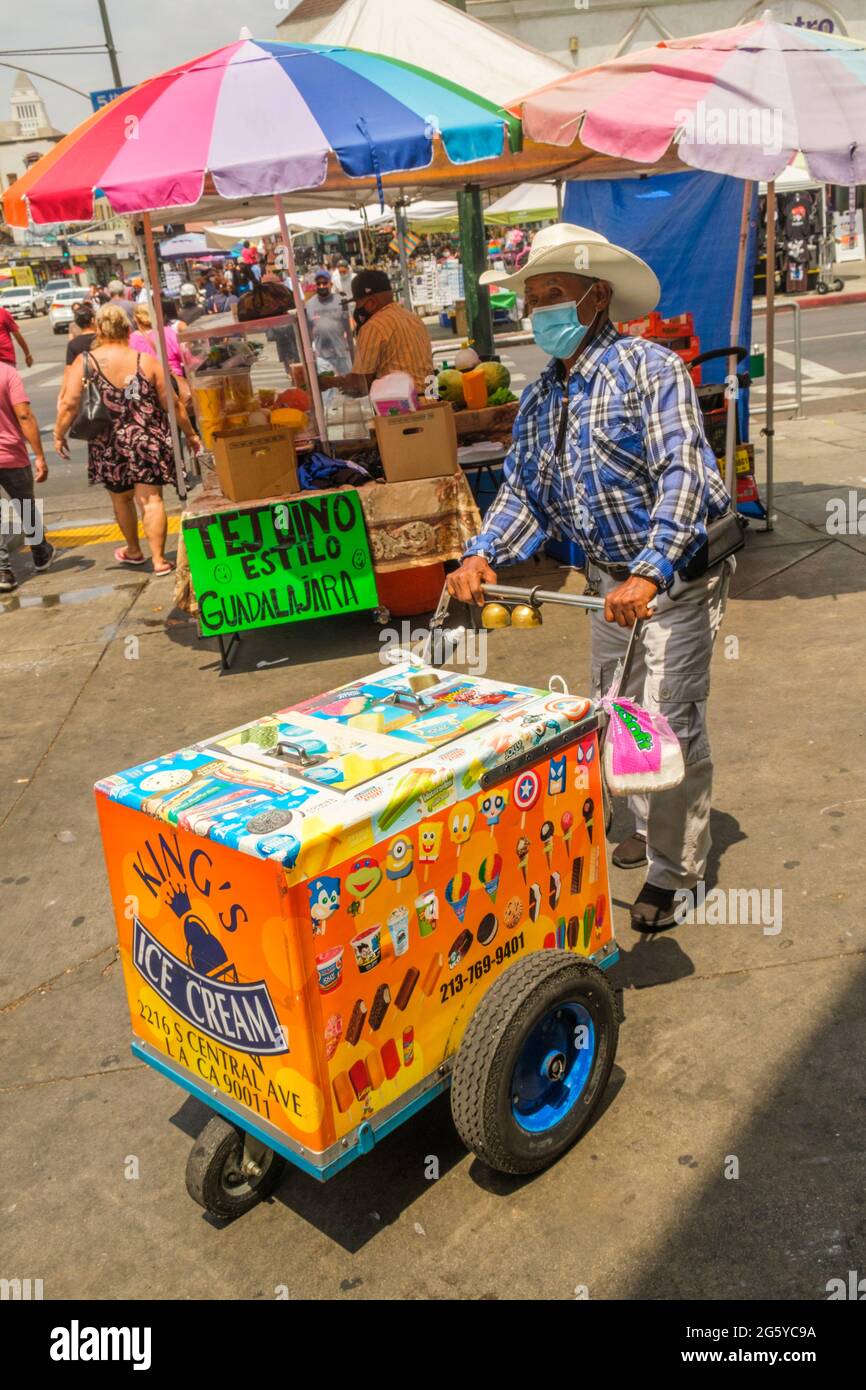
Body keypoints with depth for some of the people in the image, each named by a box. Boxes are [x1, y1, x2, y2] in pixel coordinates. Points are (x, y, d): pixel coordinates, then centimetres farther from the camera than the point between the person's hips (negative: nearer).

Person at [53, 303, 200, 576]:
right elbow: (172, 404, -1)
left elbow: (69, 403, -10)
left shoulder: (84, 362, -5)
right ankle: (159, 560, -2)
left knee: (121, 498, 20)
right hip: (148, 440, -1)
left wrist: (59, 435, 4)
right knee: (151, 499, 1)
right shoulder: (146, 361, -3)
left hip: (107, 444, 1)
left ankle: (133, 551, 36)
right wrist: (190, 433, 10)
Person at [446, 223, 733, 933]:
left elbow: (683, 473, -27)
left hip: (678, 571, -8)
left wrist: (649, 575, -38)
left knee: (671, 720, -6)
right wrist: (482, 556, -10)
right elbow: (522, 490, 8)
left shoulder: (650, 368, -17)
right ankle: (651, 827, 38)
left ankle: (676, 869, 10)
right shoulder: (541, 398, 6)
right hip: (612, 578, 8)